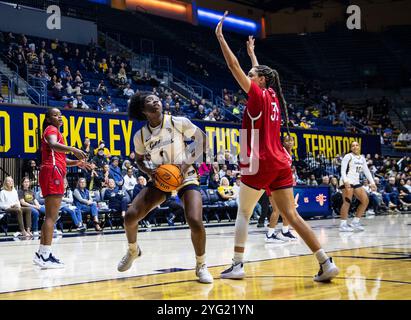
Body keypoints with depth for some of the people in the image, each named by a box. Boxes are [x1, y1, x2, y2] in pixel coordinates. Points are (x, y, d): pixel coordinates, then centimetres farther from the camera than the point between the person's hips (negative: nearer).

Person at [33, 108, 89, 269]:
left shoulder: (55, 131, 27)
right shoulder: (51, 129, -2)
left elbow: (60, 158, 30)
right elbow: (53, 145, -27)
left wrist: (76, 162, 15)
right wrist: (73, 149, -42)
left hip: (53, 173, 10)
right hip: (52, 172, -10)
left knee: (50, 216, 12)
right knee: (52, 216, -14)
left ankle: (41, 254, 15)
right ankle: (45, 255, -19)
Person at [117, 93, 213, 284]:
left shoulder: (179, 123, -13)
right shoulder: (140, 136, -5)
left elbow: (203, 141, -6)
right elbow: (140, 159, 13)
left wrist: (187, 163, -17)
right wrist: (149, 171, -9)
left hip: (185, 178, -3)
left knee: (195, 222, -24)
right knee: (130, 216, -13)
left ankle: (201, 266, 1)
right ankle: (133, 251, 20)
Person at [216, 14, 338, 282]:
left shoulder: (258, 95, -3)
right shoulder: (273, 97, 15)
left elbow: (234, 67, -5)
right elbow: (261, 72, 36)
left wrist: (220, 36, -1)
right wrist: (252, 51, 48)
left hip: (260, 164, -7)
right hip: (280, 163, 7)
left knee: (243, 213, 6)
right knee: (292, 215, 3)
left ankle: (238, 265, 4)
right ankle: (326, 263, -5)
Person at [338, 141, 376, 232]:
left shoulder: (362, 158, 17)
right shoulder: (348, 156, -4)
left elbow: (366, 171, 18)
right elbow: (343, 170, -12)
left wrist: (372, 182, 7)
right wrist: (345, 181, -26)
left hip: (356, 182, 8)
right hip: (347, 182, -8)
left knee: (365, 201, 3)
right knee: (347, 202, -15)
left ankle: (355, 222, 9)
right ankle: (343, 225, -11)